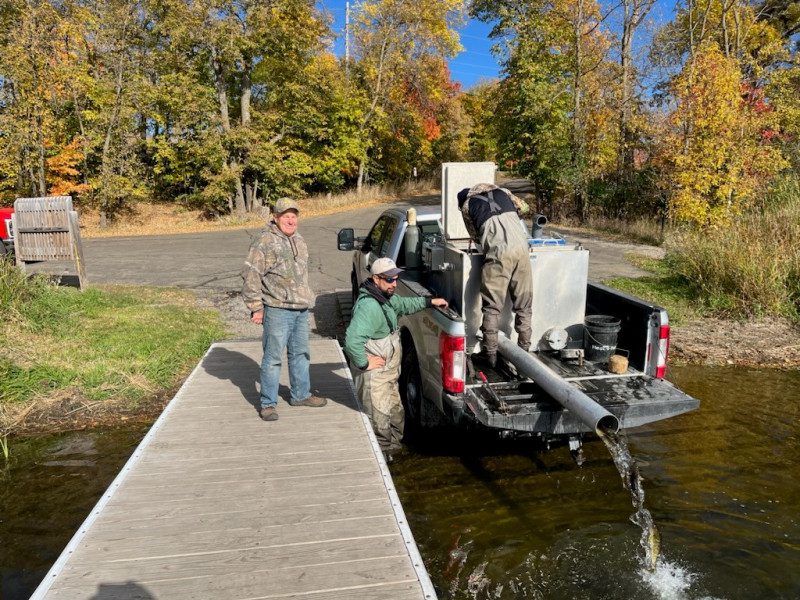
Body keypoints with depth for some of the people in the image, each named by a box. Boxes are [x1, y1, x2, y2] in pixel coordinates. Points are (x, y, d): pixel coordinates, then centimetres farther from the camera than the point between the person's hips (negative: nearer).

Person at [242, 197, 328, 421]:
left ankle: (301, 395, 30)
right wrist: (256, 307, -15)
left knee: (300, 354, 16)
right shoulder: (265, 242, -11)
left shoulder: (299, 241, 15)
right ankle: (268, 403, 9)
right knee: (273, 357, -1)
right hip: (277, 310, -8)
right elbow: (250, 275, -14)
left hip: (301, 310, 8)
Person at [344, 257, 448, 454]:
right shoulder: (369, 305, -28)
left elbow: (405, 305, 29)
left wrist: (430, 302, 21)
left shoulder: (386, 298, 7)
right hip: (375, 377, -11)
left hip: (389, 375, 11)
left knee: (396, 417, 22)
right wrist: (364, 363, -26)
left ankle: (391, 450, 40)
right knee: (380, 424, -2)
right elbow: (352, 340, -37)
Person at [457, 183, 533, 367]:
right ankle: (524, 350, 19)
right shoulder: (500, 191, 25)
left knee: (492, 307, 4)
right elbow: (523, 207, 34)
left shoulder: (466, 206, 18)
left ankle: (491, 354, 6)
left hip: (498, 252, -3)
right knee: (523, 305, 13)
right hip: (521, 247, 4)